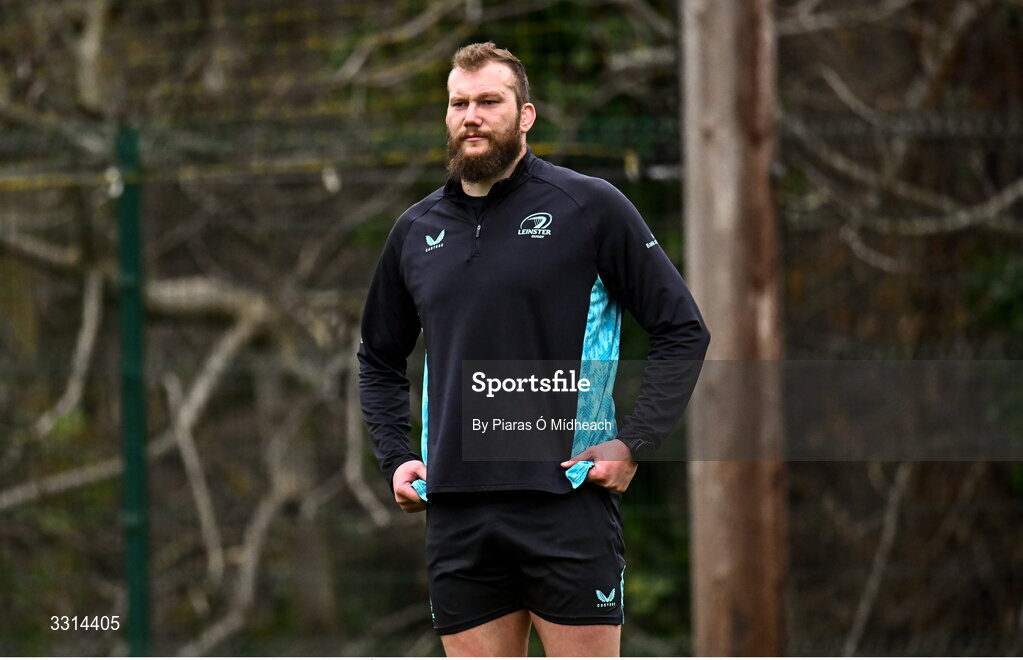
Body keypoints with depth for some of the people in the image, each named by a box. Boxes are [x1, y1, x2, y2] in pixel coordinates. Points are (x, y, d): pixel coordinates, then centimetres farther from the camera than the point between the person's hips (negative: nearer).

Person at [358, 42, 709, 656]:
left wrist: (634, 443, -7)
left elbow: (683, 329, 2)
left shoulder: (590, 207, 0)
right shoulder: (416, 231, 13)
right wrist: (395, 457, 13)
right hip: (456, 509, 4)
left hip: (568, 505, -4)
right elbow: (380, 359, 28)